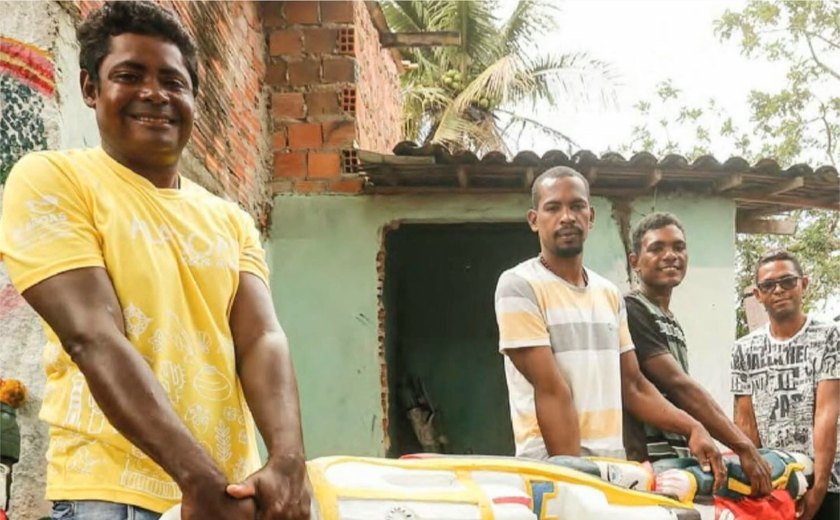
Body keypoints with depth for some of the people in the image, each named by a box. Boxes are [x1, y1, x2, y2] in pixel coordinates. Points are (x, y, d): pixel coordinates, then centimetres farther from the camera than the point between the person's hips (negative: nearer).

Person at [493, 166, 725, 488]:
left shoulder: (610, 294, 12)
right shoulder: (519, 286, -9)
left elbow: (632, 386, 15)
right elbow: (550, 390, -16)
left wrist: (692, 428, 4)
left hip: (613, 463, 6)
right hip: (551, 465, -6)